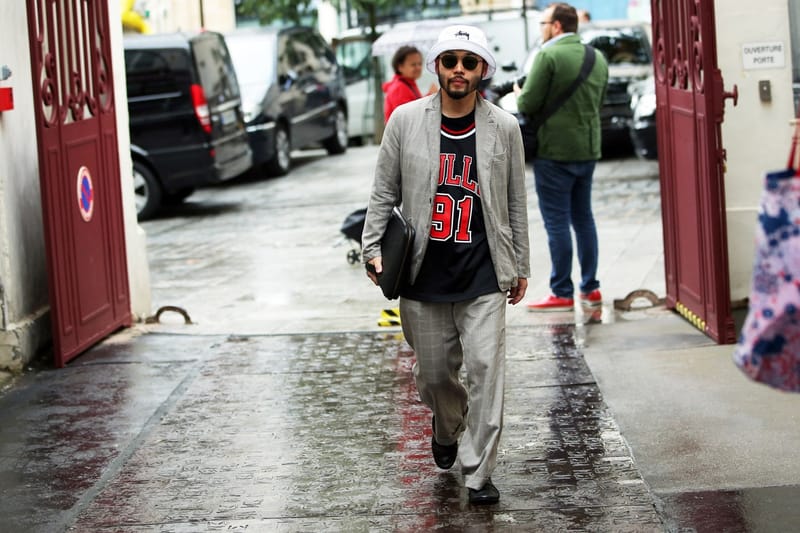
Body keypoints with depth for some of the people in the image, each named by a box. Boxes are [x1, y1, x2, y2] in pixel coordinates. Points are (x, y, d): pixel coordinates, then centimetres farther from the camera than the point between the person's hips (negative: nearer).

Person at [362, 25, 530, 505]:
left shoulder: (504, 128, 2)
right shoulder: (406, 120, 0)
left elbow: (516, 203, 8)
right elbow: (385, 191, 6)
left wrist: (520, 266, 10)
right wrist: (374, 249, -1)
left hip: (484, 278, -1)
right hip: (424, 277, 1)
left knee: (486, 370, -10)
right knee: (434, 375, 11)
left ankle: (480, 473, -1)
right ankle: (447, 428, 44)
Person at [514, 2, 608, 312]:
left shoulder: (548, 56, -14)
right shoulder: (597, 58, 9)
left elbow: (528, 106, -15)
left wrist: (519, 95, 6)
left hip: (555, 151, -7)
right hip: (588, 148, 7)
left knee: (557, 223, -2)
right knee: (583, 219, 15)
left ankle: (562, 294, 1)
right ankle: (590, 289, 18)